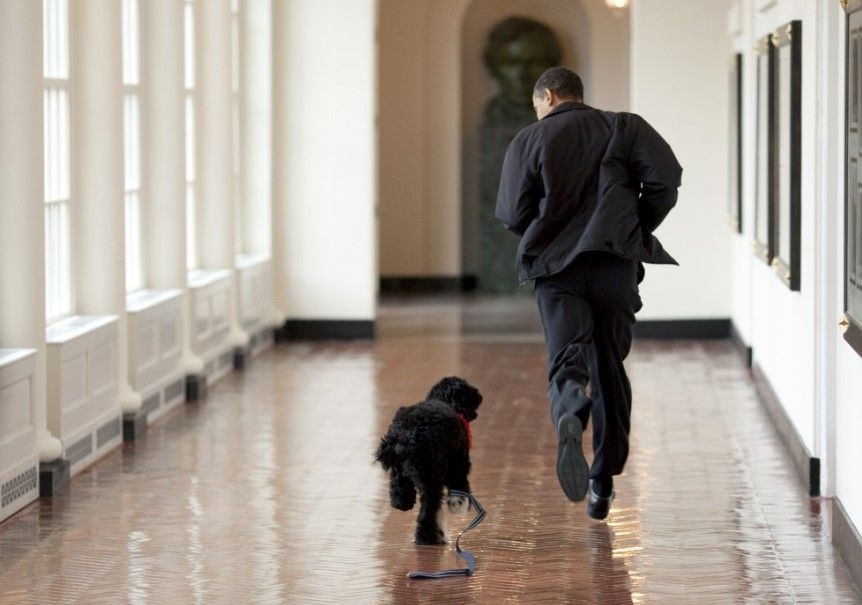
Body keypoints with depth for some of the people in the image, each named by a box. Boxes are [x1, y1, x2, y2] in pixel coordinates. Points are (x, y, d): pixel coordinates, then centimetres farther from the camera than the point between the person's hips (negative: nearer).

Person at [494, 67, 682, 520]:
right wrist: (638, 229, 9)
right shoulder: (624, 128, 10)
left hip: (555, 267, -1)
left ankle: (569, 420, -45)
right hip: (616, 262, 1)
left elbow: (512, 215, 2)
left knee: (566, 359, -8)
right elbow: (665, 179, -5)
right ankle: (603, 486, 15)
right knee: (609, 368, 11)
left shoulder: (529, 141, 7)